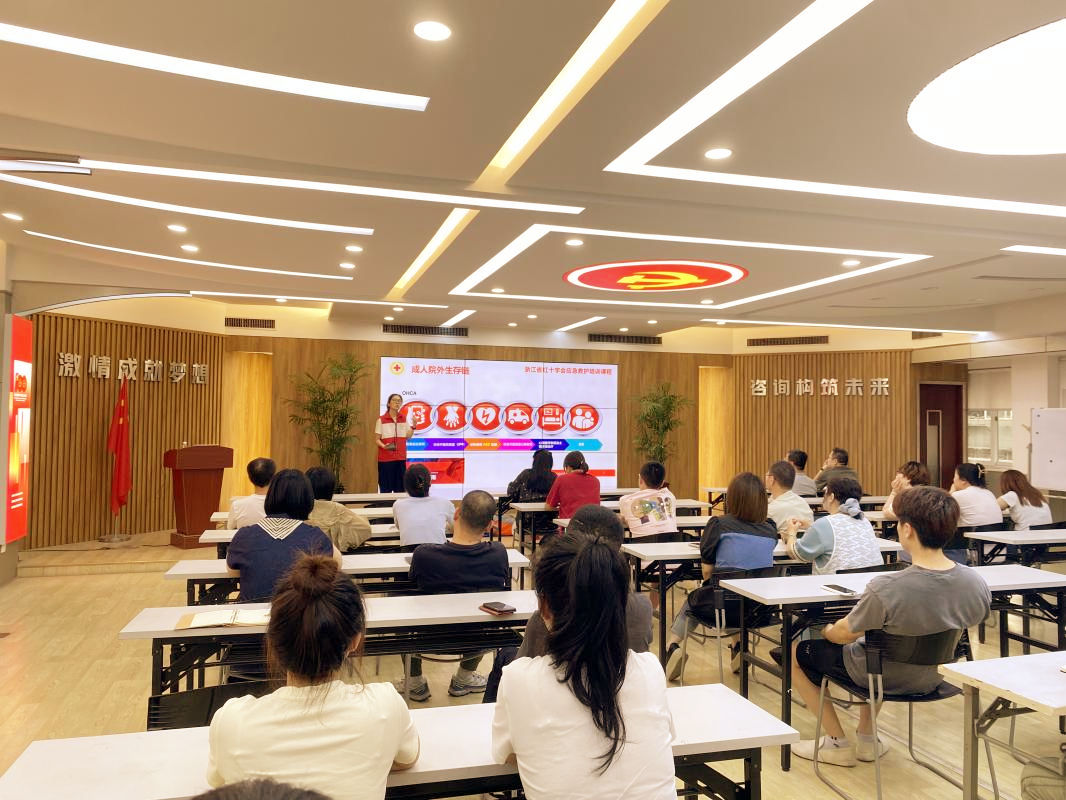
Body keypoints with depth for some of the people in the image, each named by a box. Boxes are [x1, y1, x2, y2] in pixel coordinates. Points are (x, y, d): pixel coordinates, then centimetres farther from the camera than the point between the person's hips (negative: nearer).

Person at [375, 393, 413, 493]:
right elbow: (377, 439, -4)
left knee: (400, 488, 4)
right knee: (386, 488, -3)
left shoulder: (404, 418, 10)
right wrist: (383, 446, -22)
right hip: (385, 458, -4)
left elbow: (408, 436, 10)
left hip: (401, 458, 4)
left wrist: (413, 426, -5)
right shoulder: (381, 420, -3)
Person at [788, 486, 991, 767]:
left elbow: (844, 634, -18)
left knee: (796, 651, 16)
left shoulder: (885, 589, -35)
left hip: (883, 678, -6)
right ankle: (867, 739, 38)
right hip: (930, 680, 6)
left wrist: (827, 630, 6)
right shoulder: (977, 584, -19)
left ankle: (838, 744, 22)